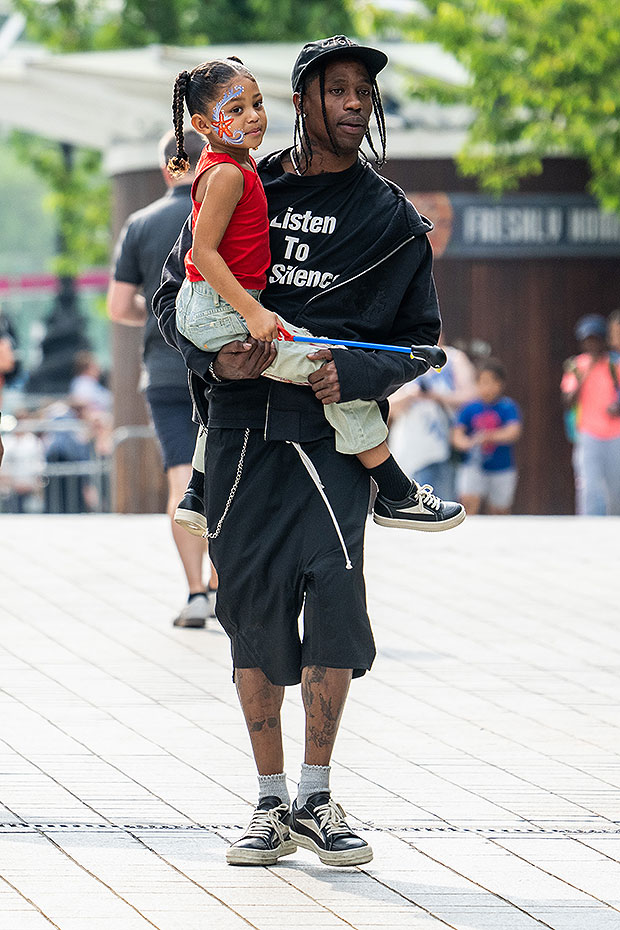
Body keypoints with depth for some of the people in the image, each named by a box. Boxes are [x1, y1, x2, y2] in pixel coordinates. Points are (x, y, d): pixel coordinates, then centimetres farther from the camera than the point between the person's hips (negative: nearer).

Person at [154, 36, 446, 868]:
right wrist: (213, 358, -7)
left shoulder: (392, 220, 9)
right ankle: (272, 807, 12)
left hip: (332, 434, -1)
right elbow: (173, 295, 13)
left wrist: (358, 375, -8)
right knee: (254, 611, 2)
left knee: (335, 594, -15)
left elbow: (421, 335, 12)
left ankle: (316, 798, -2)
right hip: (241, 433, 1)